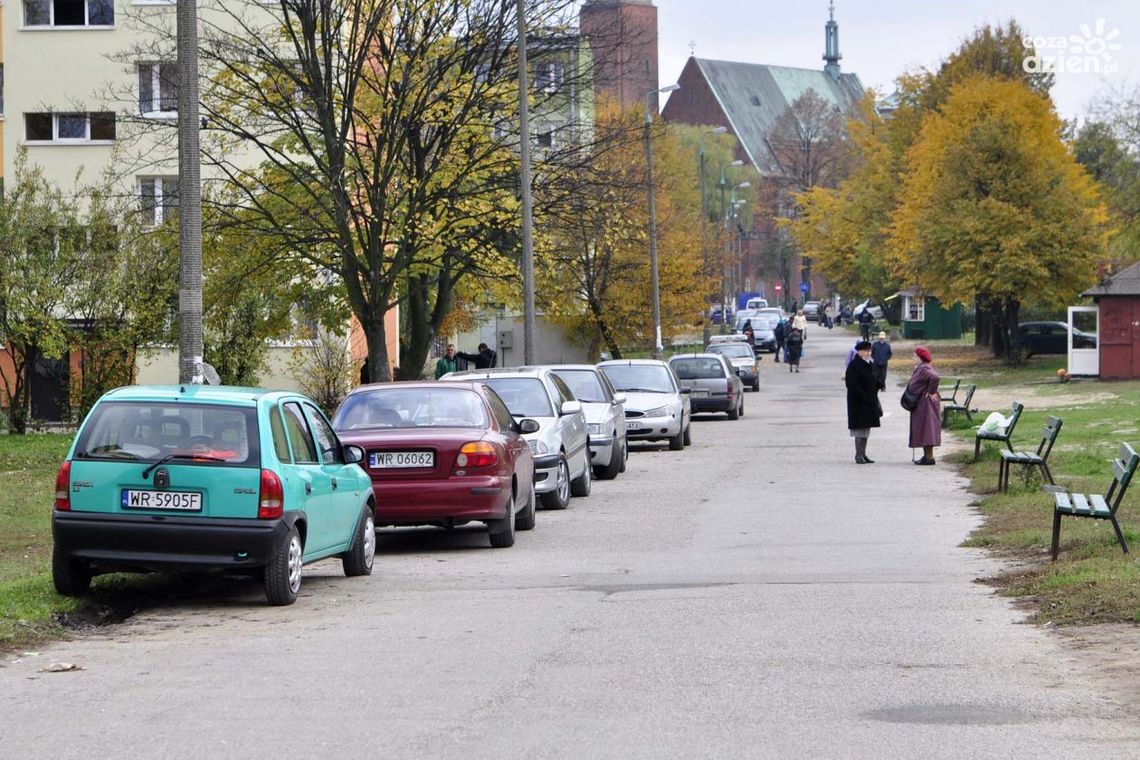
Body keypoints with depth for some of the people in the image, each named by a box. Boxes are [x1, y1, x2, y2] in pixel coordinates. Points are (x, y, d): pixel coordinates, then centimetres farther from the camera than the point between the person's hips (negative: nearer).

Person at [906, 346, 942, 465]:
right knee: (922, 429, 14)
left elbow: (934, 377, -34)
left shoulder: (924, 369, -18)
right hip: (921, 403, 11)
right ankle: (926, 455, 20)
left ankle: (929, 457, -6)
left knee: (926, 430, -8)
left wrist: (931, 392, -25)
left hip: (926, 403, -11)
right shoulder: (919, 368, 14)